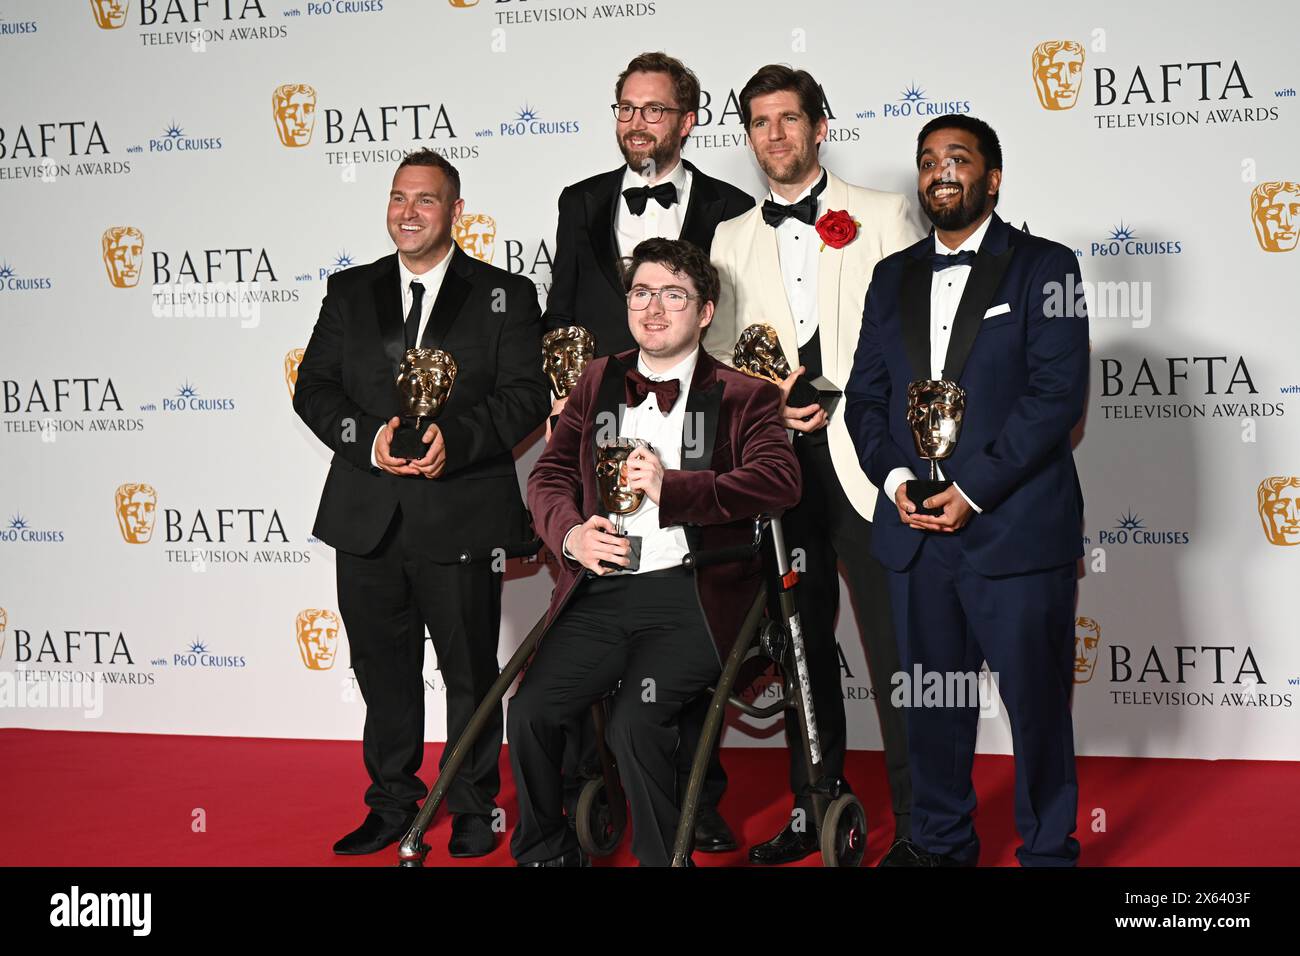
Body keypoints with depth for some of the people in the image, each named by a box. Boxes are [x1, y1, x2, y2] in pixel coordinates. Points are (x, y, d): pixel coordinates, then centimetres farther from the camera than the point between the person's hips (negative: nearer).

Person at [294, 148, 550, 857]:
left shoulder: (505, 296, 3)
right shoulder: (350, 291, 11)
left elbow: (526, 396, -5)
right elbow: (313, 387, 5)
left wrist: (453, 439, -21)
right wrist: (368, 438, -13)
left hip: (461, 517, -3)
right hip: (367, 519, 3)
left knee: (471, 672, 6)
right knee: (382, 669, 13)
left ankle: (474, 808, 21)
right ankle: (392, 804, 27)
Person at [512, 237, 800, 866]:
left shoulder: (742, 395, 4)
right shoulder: (599, 381, 18)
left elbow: (779, 480, -13)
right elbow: (550, 473, 16)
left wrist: (670, 487, -22)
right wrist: (570, 533, -6)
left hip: (687, 594, -4)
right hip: (600, 588, 4)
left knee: (637, 722, -25)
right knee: (529, 711, -13)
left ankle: (661, 858, -1)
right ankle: (544, 853, 11)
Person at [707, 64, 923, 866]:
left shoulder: (883, 217, 5)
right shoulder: (732, 239, 15)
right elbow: (719, 355, 14)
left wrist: (842, 400, -10)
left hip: (864, 459, -4)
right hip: (774, 463, 4)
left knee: (894, 648, -5)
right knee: (801, 645, 11)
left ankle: (918, 827, 2)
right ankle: (816, 808, 22)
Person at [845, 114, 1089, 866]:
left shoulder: (1044, 267, 0)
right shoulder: (893, 276, 16)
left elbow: (1059, 394, -10)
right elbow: (865, 394, 13)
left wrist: (971, 490, -15)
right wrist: (895, 478, -5)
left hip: (1018, 531, -4)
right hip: (916, 530, 4)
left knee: (1037, 704, 2)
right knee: (932, 704, 11)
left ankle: (1048, 850, 17)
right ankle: (943, 846, 24)